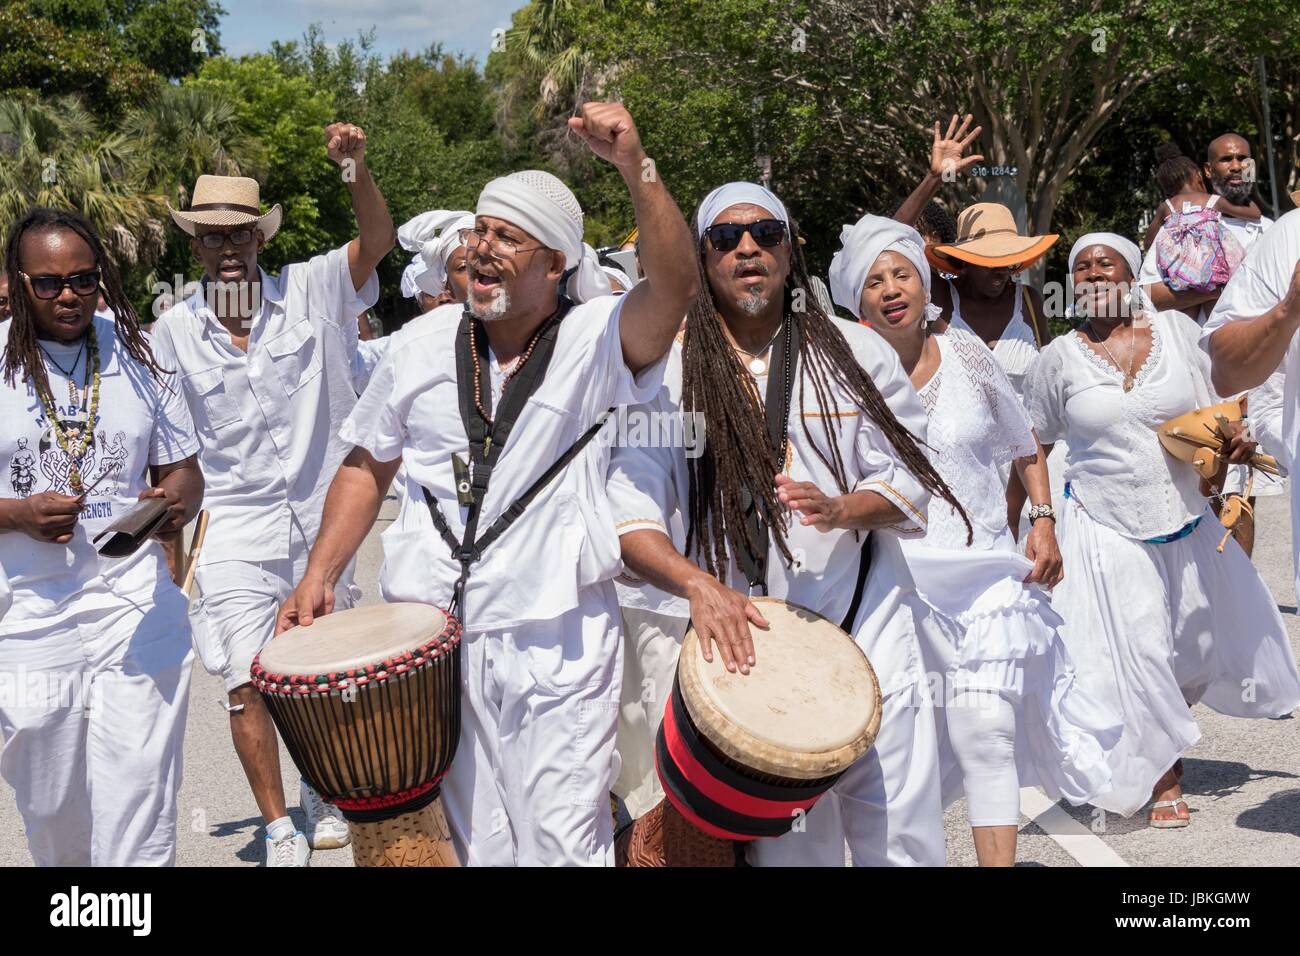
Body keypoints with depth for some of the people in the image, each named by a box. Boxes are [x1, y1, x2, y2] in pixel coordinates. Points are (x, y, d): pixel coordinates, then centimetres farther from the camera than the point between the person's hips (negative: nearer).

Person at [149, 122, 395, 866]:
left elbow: (377, 242, -17)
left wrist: (357, 168, -33)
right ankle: (280, 828, 9)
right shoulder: (173, 334, -1)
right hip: (236, 539, -1)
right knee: (249, 683, -7)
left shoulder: (309, 292, -4)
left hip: (319, 526, 1)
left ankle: (321, 791, 37)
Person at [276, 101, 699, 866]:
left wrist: (635, 166, -37)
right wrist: (320, 576, 6)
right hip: (436, 638, 3)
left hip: (561, 649, -3)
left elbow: (675, 287, -26)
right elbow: (369, 466, 16)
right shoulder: (427, 346, 6)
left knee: (564, 846, 2)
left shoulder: (597, 338, -5)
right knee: (471, 842, 11)